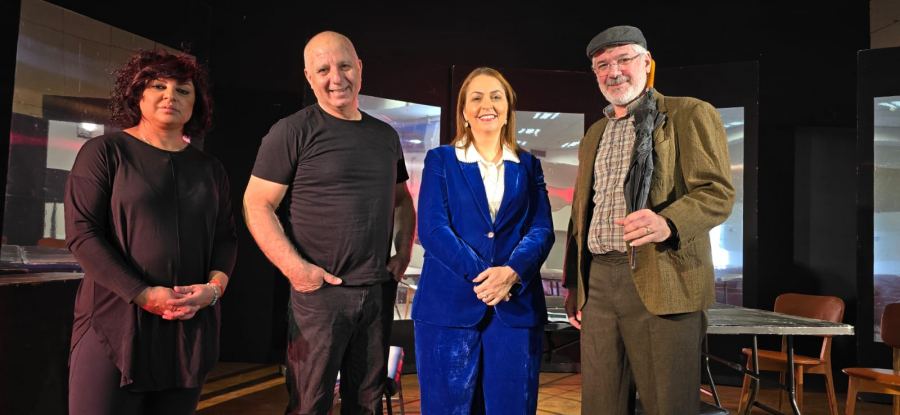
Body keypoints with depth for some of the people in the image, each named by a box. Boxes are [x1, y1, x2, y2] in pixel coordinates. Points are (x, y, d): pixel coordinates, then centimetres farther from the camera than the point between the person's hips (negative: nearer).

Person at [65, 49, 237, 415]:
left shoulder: (209, 169, 13)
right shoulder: (104, 151, 1)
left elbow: (226, 237, 11)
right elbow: (82, 233, -7)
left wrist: (214, 286, -9)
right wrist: (144, 295, -16)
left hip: (191, 325, 4)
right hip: (117, 320, -3)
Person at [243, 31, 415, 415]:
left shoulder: (386, 136, 11)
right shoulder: (292, 132, -6)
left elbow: (402, 200, 21)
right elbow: (256, 204, -8)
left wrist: (403, 252, 7)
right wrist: (295, 268, -17)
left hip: (379, 289, 5)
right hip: (319, 289, -5)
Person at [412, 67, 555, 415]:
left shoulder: (528, 165, 13)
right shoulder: (441, 160, 6)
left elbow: (542, 229, 3)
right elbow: (432, 228, -5)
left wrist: (511, 272, -16)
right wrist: (480, 275, -16)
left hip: (515, 306, 2)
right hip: (450, 305, -2)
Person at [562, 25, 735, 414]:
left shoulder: (689, 114, 1)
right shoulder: (593, 135, 21)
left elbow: (719, 192, -9)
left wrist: (667, 223, -28)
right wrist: (573, 284, 18)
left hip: (661, 282, -5)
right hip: (598, 282, 6)